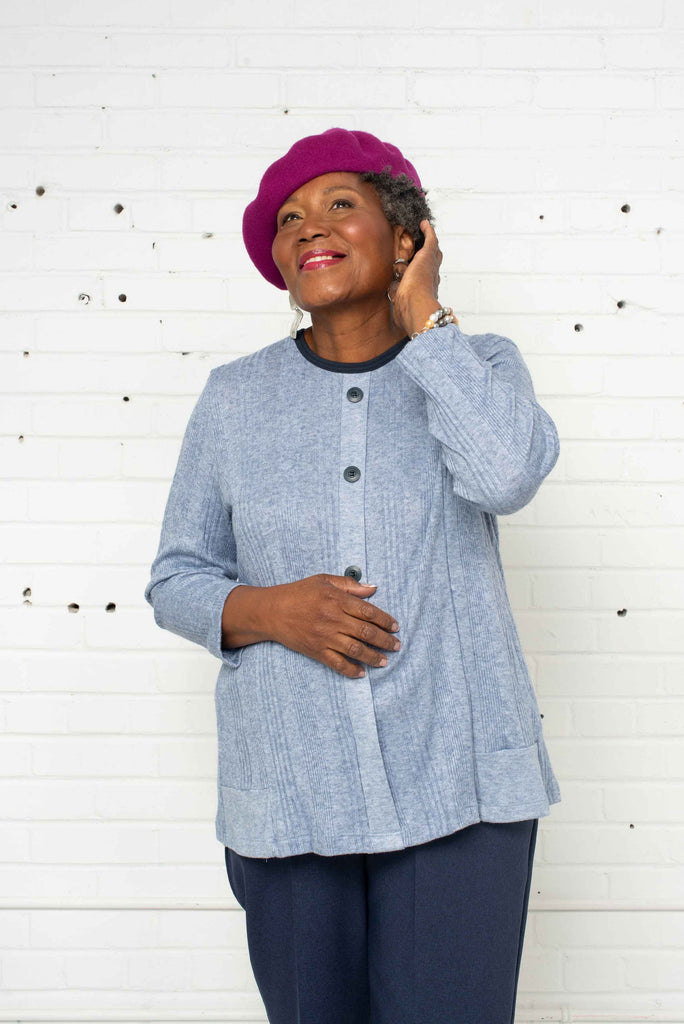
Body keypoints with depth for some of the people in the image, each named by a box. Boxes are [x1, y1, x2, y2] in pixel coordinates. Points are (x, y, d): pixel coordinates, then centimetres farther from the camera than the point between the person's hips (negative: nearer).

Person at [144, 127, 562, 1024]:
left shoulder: (480, 364, 4)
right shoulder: (236, 397, 6)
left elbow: (506, 474, -18)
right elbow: (176, 578, 9)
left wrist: (421, 312, -7)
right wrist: (265, 609, -12)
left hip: (457, 783, -1)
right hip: (289, 791, 2)